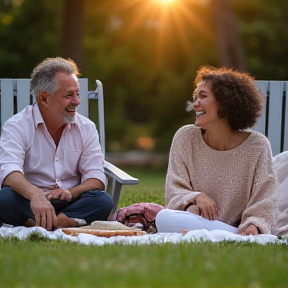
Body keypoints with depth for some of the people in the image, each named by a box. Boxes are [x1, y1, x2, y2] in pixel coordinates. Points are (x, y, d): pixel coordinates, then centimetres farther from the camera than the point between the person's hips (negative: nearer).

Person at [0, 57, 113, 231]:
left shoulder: (87, 128, 8)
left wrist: (71, 192, -22)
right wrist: (35, 195, -45)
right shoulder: (17, 126, -5)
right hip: (28, 203, -3)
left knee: (103, 201, -27)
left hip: (69, 203, 3)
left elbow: (96, 179, 2)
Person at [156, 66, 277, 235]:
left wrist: (253, 226, -26)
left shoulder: (257, 145, -3)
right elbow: (174, 191, 2)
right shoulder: (185, 137, 3)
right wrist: (196, 197, -20)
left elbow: (263, 202, -5)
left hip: (239, 228, -5)